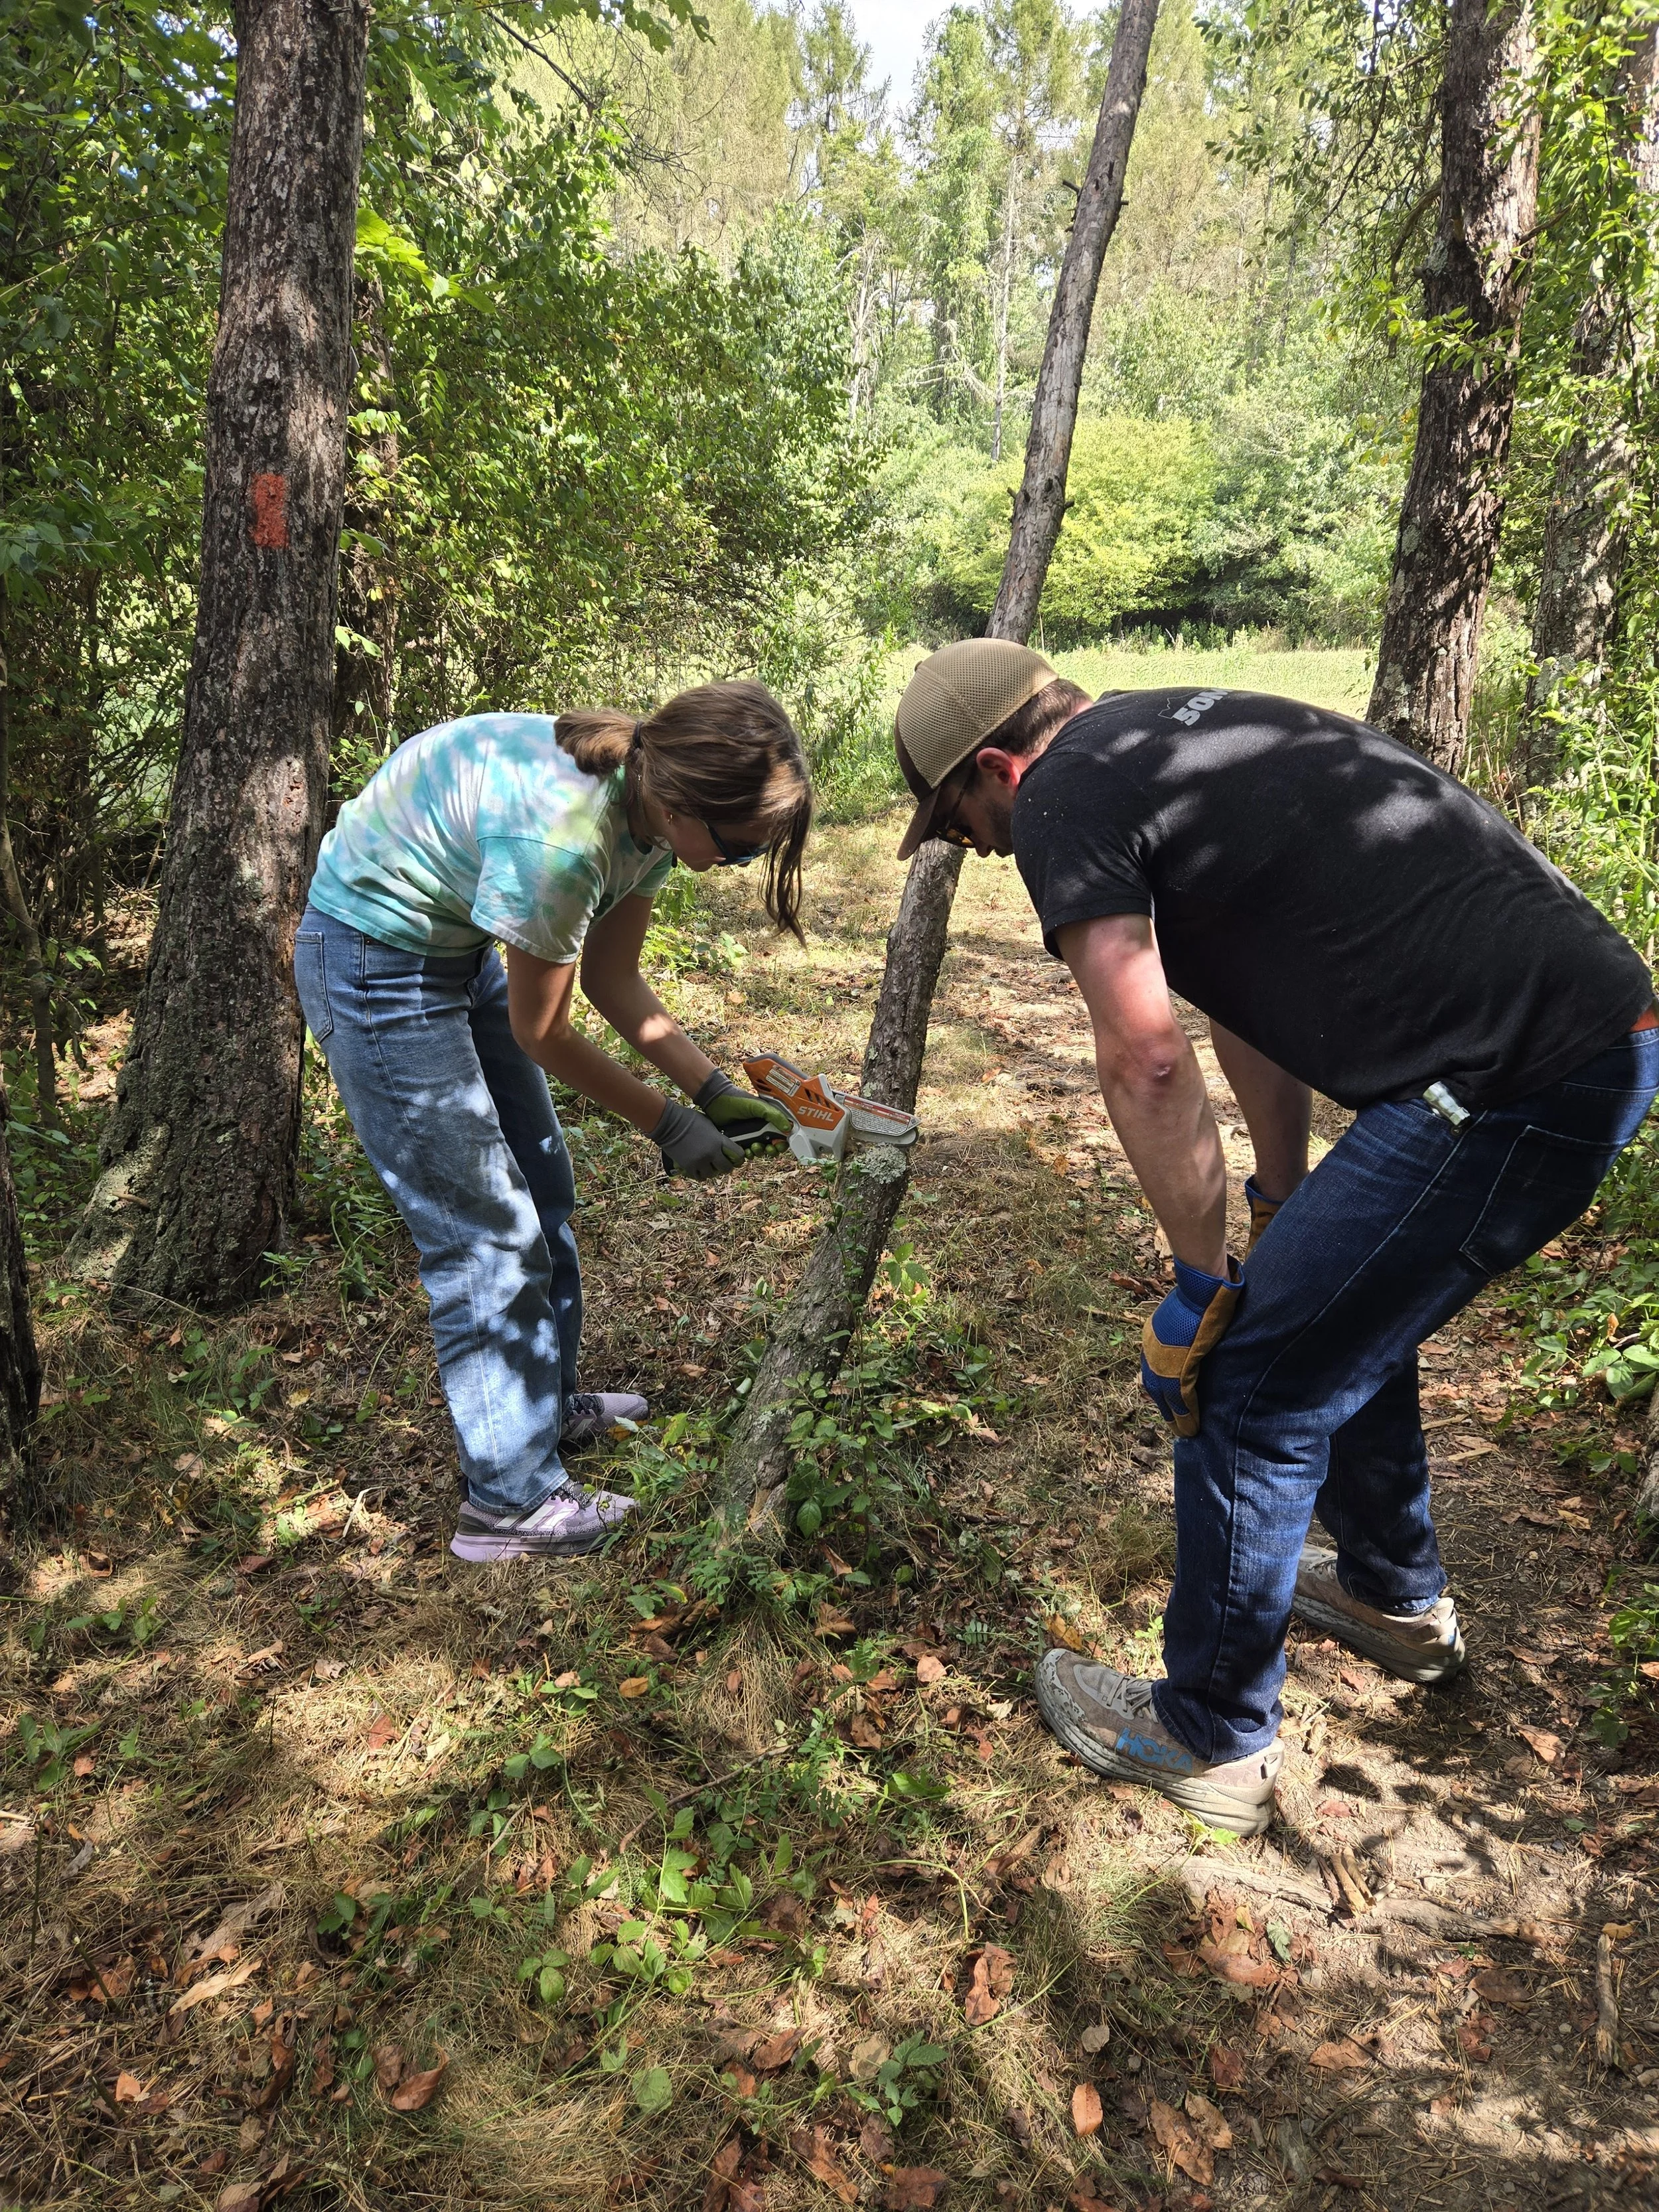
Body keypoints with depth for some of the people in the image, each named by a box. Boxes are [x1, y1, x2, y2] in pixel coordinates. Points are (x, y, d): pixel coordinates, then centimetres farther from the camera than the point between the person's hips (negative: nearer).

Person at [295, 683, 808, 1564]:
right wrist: (668, 1126, -13)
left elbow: (611, 978, 0)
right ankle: (512, 1502, 10)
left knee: (542, 1189, 17)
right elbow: (541, 1033, -22)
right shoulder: (560, 833, -36)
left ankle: (549, 1401, 37)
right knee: (486, 1232, -5)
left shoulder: (654, 804, -10)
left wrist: (714, 1088, -8)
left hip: (462, 949, 9)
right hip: (373, 957, -9)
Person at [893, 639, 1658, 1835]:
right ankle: (1400, 1598, 49)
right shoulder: (1174, 737, 21)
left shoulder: (1062, 796, -6)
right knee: (1338, 1315, 26)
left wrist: (1203, 1279, -1)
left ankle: (1212, 1741, 21)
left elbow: (1146, 1062, -13)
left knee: (1255, 1385, 2)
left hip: (1511, 1086, -10)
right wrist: (1284, 1211, 25)